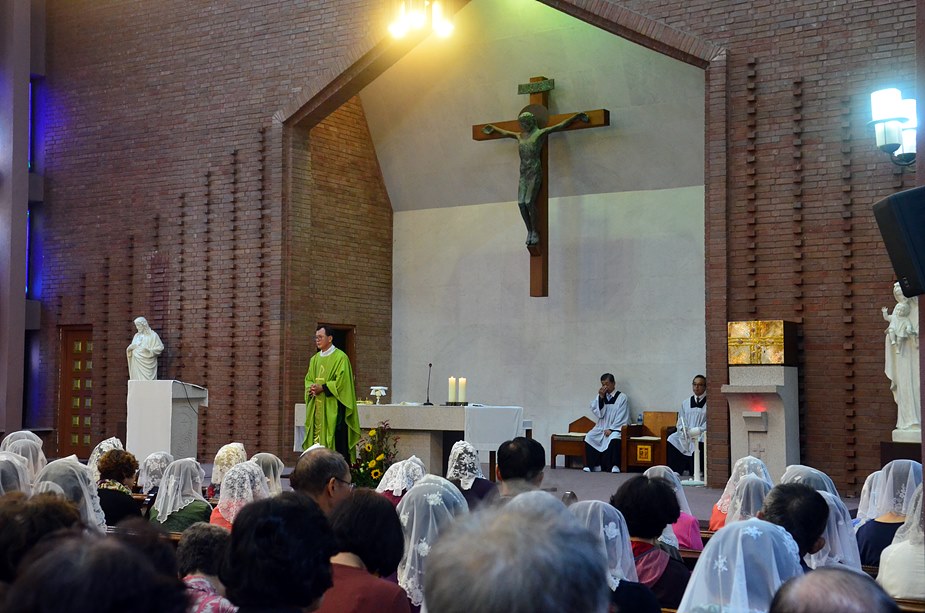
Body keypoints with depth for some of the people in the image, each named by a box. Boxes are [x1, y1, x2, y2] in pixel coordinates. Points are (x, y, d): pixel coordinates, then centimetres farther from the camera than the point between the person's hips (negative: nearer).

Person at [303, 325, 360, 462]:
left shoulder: (340, 357, -6)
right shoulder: (315, 359, 16)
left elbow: (342, 381, -12)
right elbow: (308, 379, 17)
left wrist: (323, 388, -16)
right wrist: (311, 388, -6)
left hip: (333, 408, -6)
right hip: (317, 408, 7)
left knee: (337, 441, -8)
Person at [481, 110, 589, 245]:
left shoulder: (540, 133, 3)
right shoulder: (520, 136, 18)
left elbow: (561, 125, 5)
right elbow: (506, 133, 38)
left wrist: (576, 116, 4)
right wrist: (494, 128, 51)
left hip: (535, 173, -6)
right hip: (523, 174, 6)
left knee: (529, 201, -19)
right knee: (521, 202, -9)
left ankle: (535, 231, -9)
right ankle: (529, 231, 0)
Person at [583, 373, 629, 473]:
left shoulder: (622, 397, 0)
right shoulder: (600, 396, 11)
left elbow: (621, 418, -5)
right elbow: (598, 413, -1)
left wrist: (611, 429, -16)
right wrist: (601, 397, -10)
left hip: (615, 428, -4)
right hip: (601, 427, 4)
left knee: (613, 438, -37)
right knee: (589, 437, -25)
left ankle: (614, 466, -31)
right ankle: (592, 465, -21)